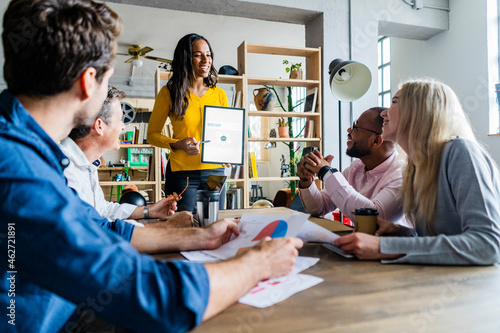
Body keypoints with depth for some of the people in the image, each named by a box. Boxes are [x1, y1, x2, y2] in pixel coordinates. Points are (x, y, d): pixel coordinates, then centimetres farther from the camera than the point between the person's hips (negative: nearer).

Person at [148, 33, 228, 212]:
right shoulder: (169, 92, 0)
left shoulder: (219, 94, 8)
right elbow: (152, 134, 5)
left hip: (214, 171, 3)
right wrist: (177, 144, -13)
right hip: (181, 172, -3)